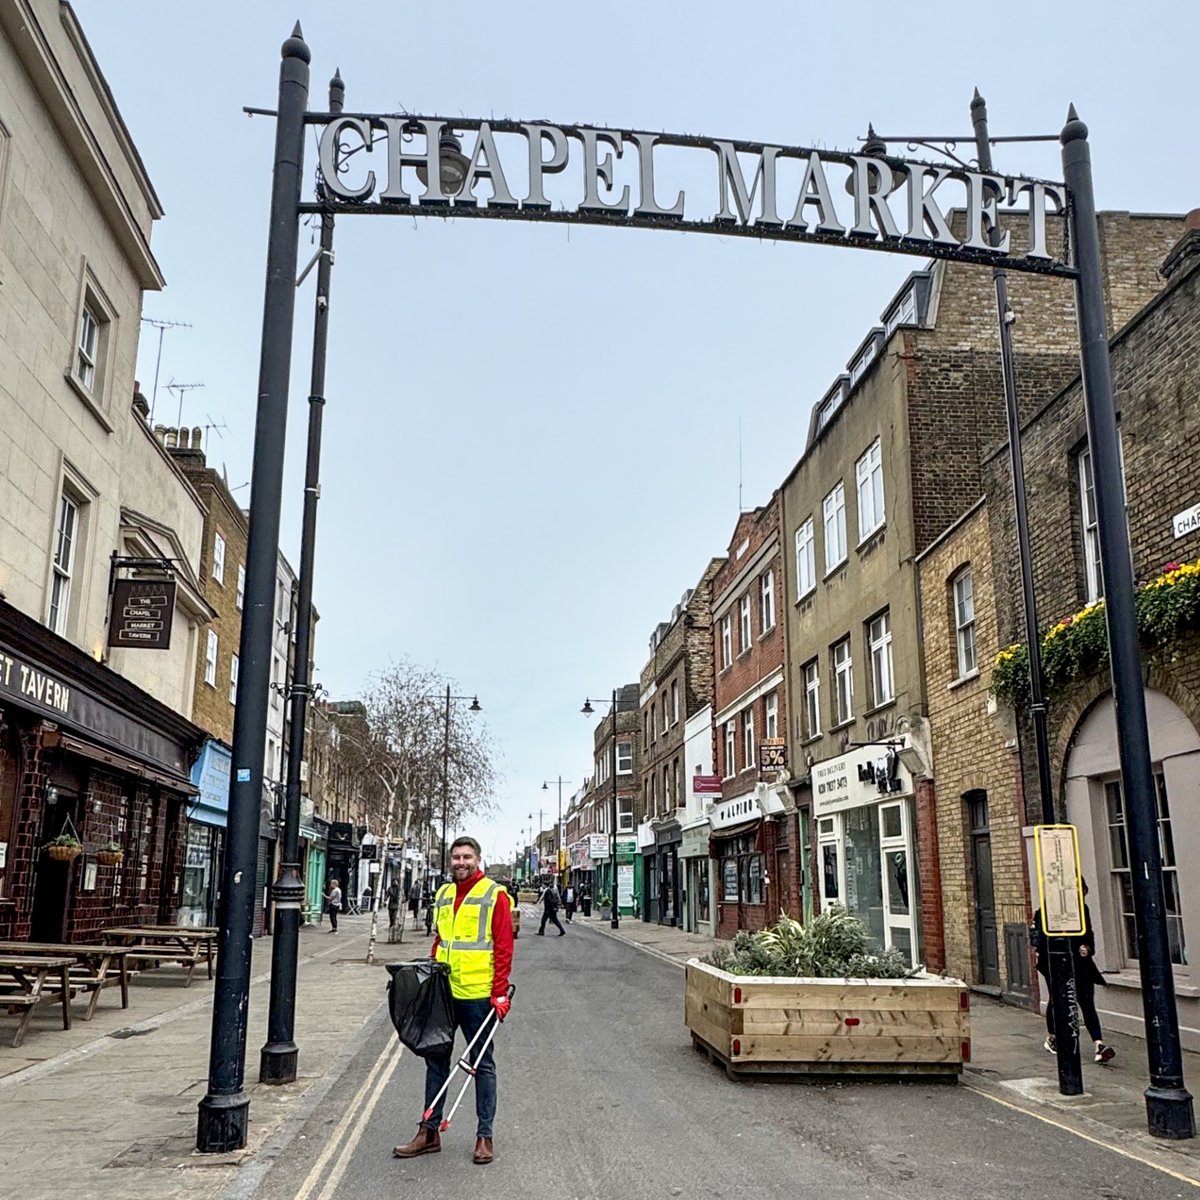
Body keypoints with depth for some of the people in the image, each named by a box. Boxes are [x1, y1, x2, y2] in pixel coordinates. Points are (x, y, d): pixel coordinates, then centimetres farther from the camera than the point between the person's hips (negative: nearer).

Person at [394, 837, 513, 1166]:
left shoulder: (494, 894, -7)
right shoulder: (444, 894, 11)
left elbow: (504, 947, -10)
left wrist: (500, 993, -15)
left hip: (478, 994, -6)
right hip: (442, 993, 6)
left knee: (482, 1064, 5)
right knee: (436, 1060, 12)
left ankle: (484, 1136, 14)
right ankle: (429, 1131, 23)